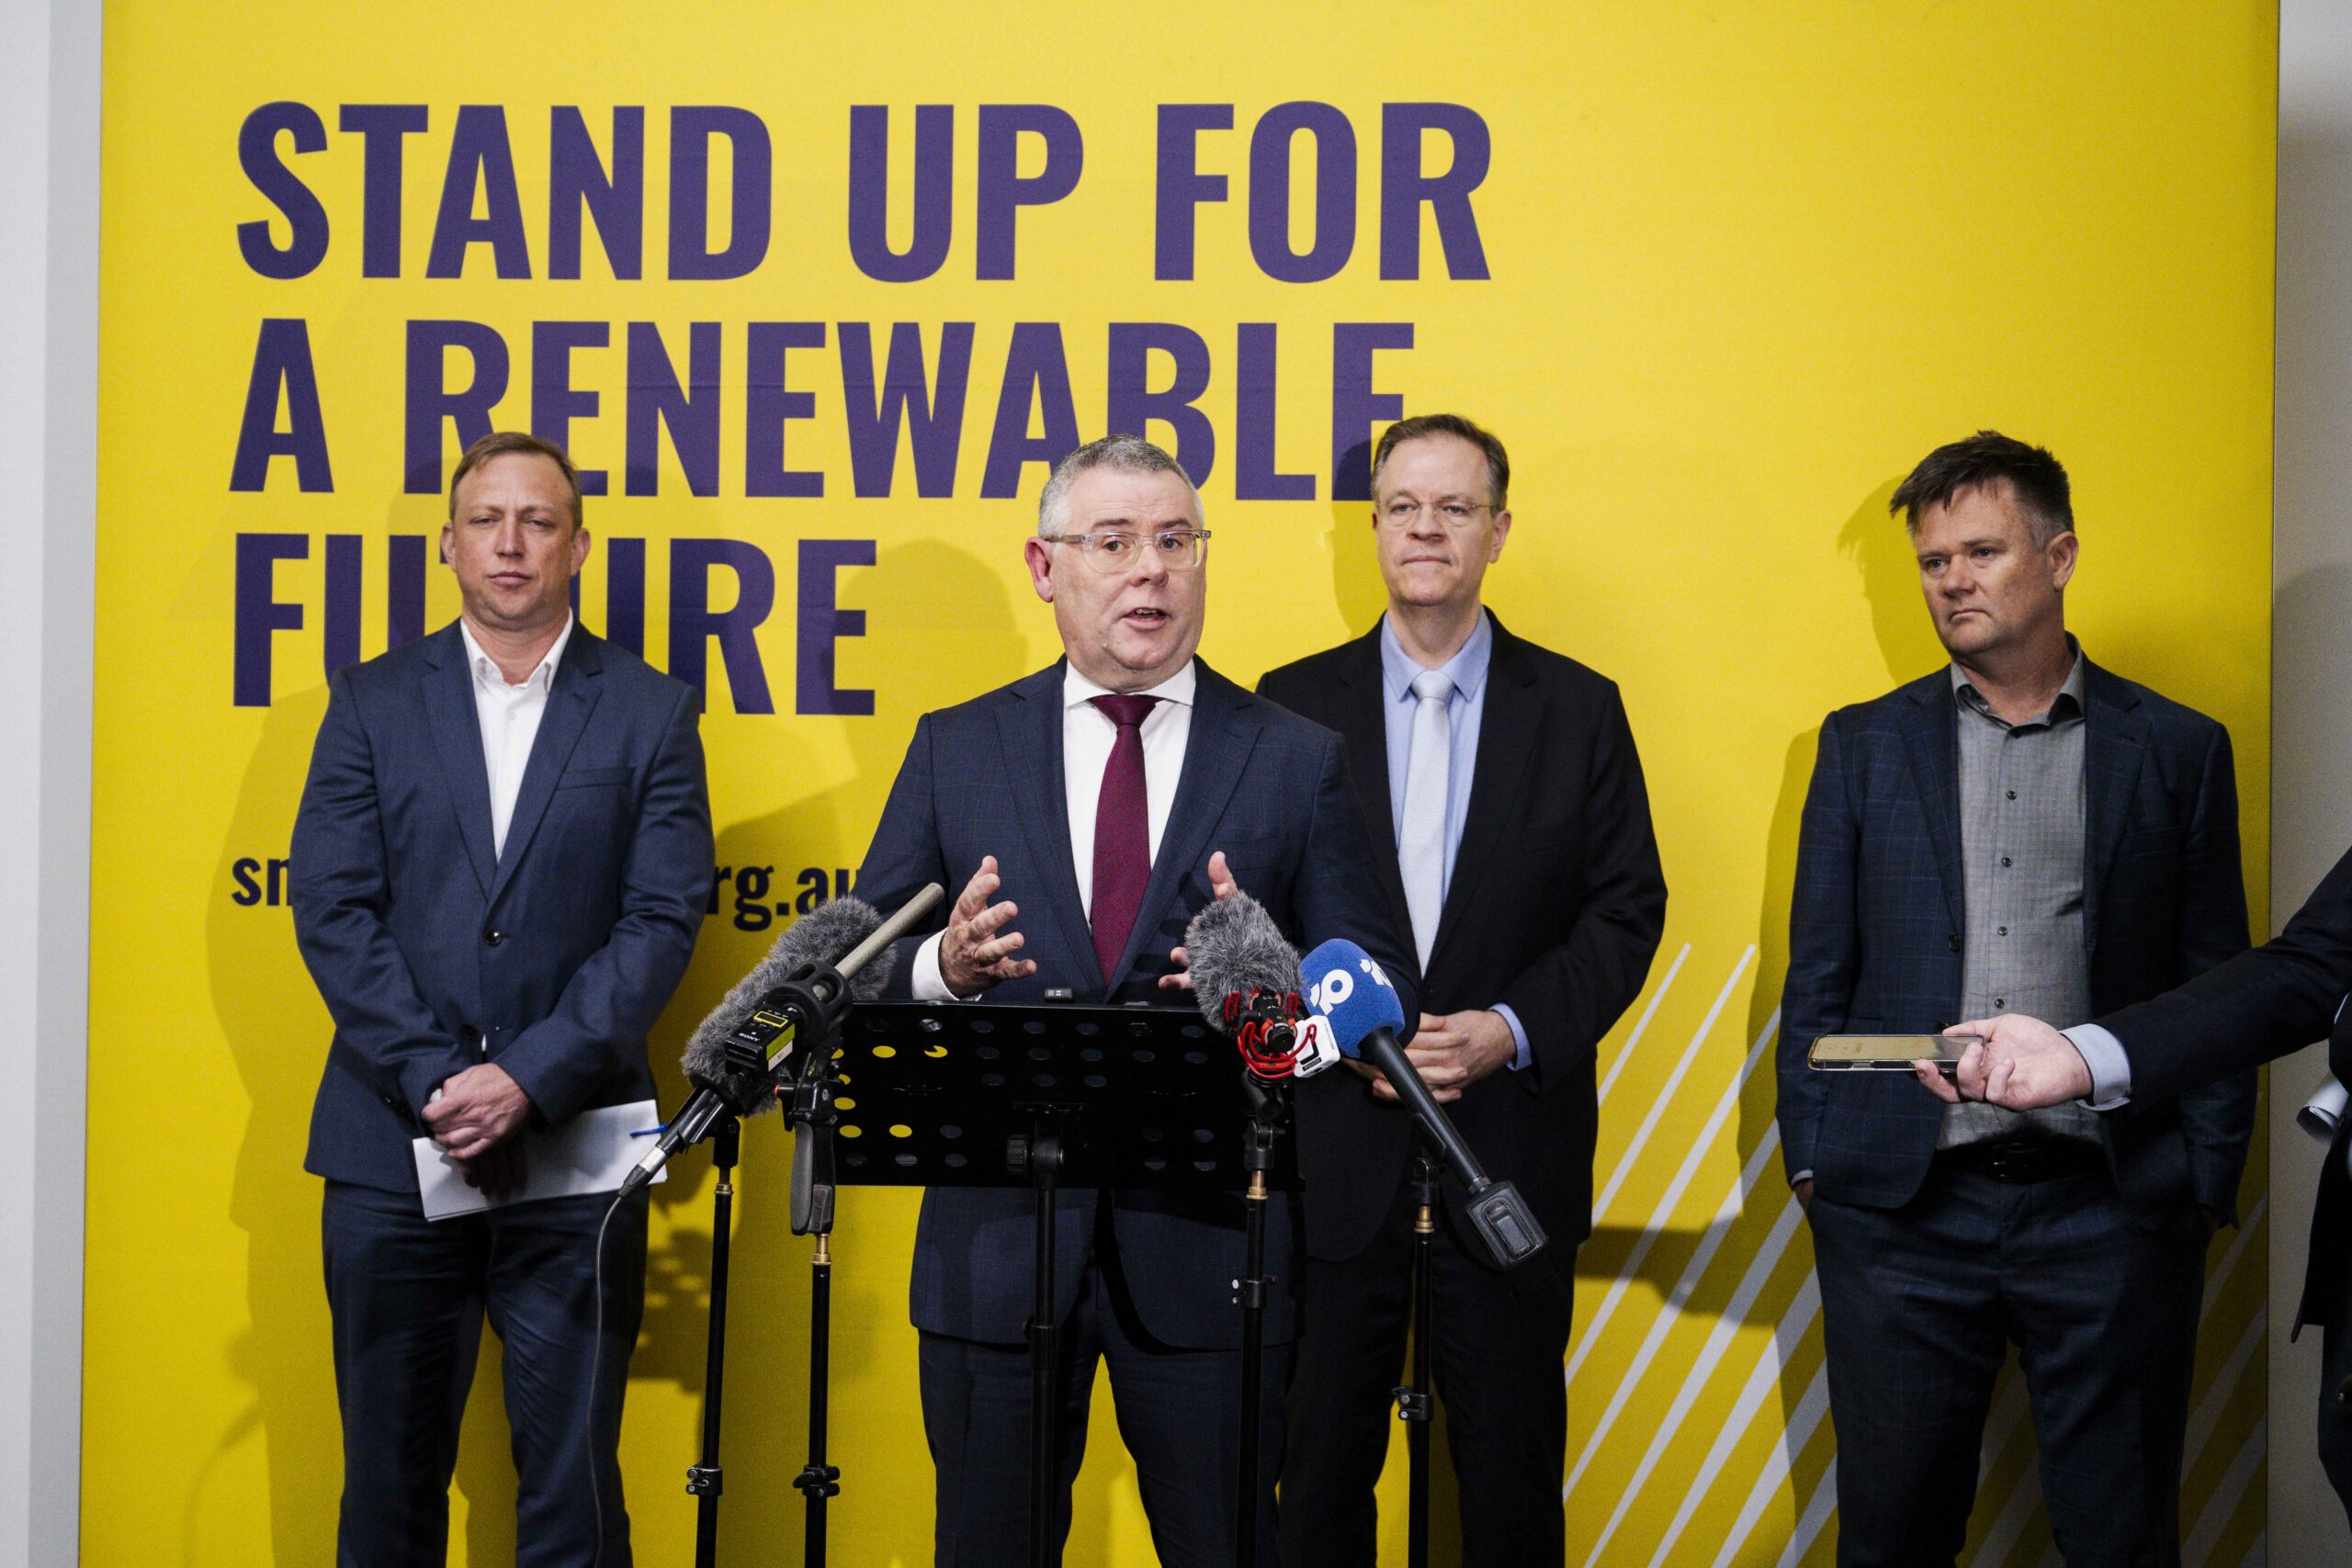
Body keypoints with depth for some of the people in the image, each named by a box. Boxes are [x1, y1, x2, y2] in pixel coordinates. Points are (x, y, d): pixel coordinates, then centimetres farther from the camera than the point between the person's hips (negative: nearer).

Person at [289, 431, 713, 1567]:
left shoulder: (651, 715, 5)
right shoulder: (371, 704, 9)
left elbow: (663, 919, -3)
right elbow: (332, 909, 1)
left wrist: (530, 1079, -14)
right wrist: (436, 1078, -11)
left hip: (575, 1143, -1)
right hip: (395, 1143, 1)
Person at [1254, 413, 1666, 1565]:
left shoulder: (1578, 708, 4)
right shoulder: (1295, 703, 4)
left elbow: (1627, 909, 2)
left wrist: (1512, 1031, -12)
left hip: (1512, 1142, 0)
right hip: (1336, 1146, 0)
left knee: (1513, 1471, 9)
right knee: (1321, 1469, 8)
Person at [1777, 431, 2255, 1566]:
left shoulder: (2178, 750, 6)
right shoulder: (1864, 744, 10)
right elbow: (1818, 974, 10)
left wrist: (2208, 1182, 0)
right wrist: (1811, 1160, 3)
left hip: (2110, 1210, -1)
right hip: (1902, 1210, 1)